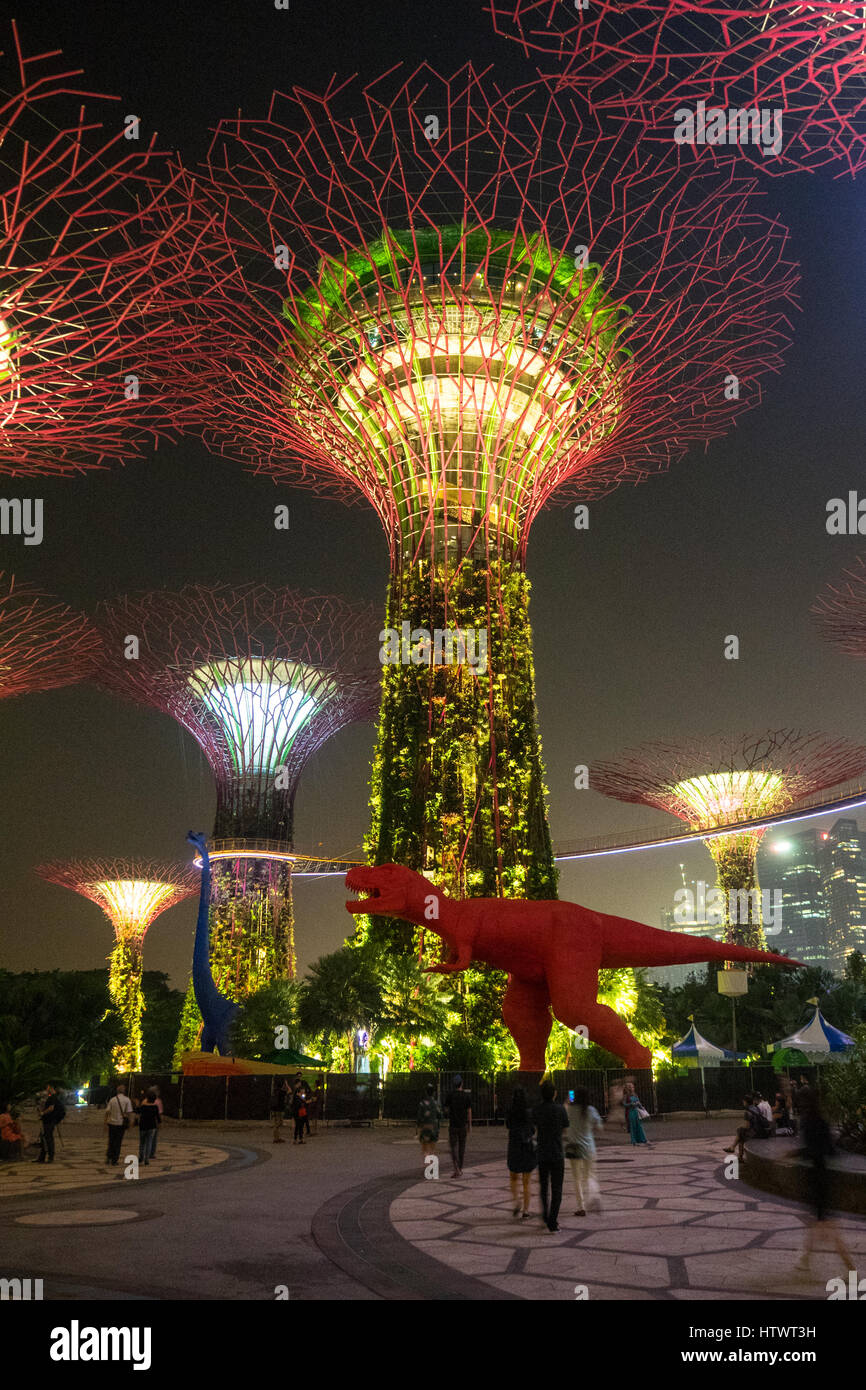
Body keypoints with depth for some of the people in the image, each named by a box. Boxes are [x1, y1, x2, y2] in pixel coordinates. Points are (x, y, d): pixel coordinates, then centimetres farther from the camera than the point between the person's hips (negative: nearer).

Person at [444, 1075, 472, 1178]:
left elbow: (446, 1108, 6)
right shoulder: (467, 1096, -5)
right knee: (462, 1146, 15)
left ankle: (456, 1170, -16)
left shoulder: (450, 1095, -6)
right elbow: (469, 1111, -5)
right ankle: (460, 1168, 23)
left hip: (453, 1124, -1)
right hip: (463, 1124, 1)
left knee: (454, 1147, 0)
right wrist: (470, 1125, 2)